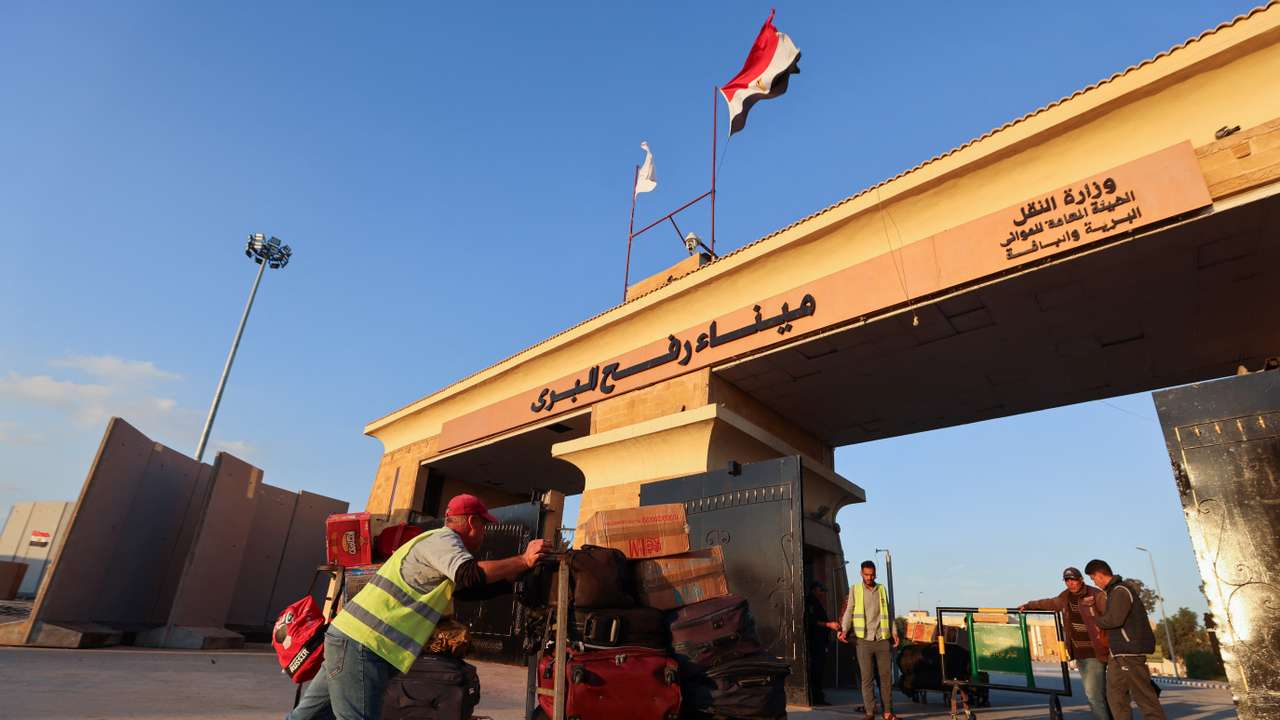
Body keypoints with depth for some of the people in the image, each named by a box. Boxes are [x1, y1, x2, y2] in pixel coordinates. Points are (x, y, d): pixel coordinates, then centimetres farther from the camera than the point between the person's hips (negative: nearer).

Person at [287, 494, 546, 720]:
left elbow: (467, 587, 24)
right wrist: (524, 560, -21)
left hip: (348, 637, 10)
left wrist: (517, 571, 20)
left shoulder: (436, 542, 19)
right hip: (362, 647, -10)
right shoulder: (443, 538, -13)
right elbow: (470, 575, -31)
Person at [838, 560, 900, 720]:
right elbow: (849, 611, -1)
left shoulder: (882, 589, 11)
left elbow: (888, 613, 17)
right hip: (863, 639, -3)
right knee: (867, 677, 0)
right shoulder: (855, 589, 2)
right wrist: (844, 630, -13)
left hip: (882, 638, 3)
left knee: (886, 675, 5)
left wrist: (894, 632, 10)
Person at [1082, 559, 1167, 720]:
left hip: (1129, 652, -10)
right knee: (1115, 695, 11)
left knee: (1143, 695, -4)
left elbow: (1114, 619, -24)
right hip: (1119, 653, 10)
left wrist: (1097, 621, -7)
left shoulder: (1120, 591, -15)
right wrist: (1093, 603, 11)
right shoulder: (1113, 591, 15)